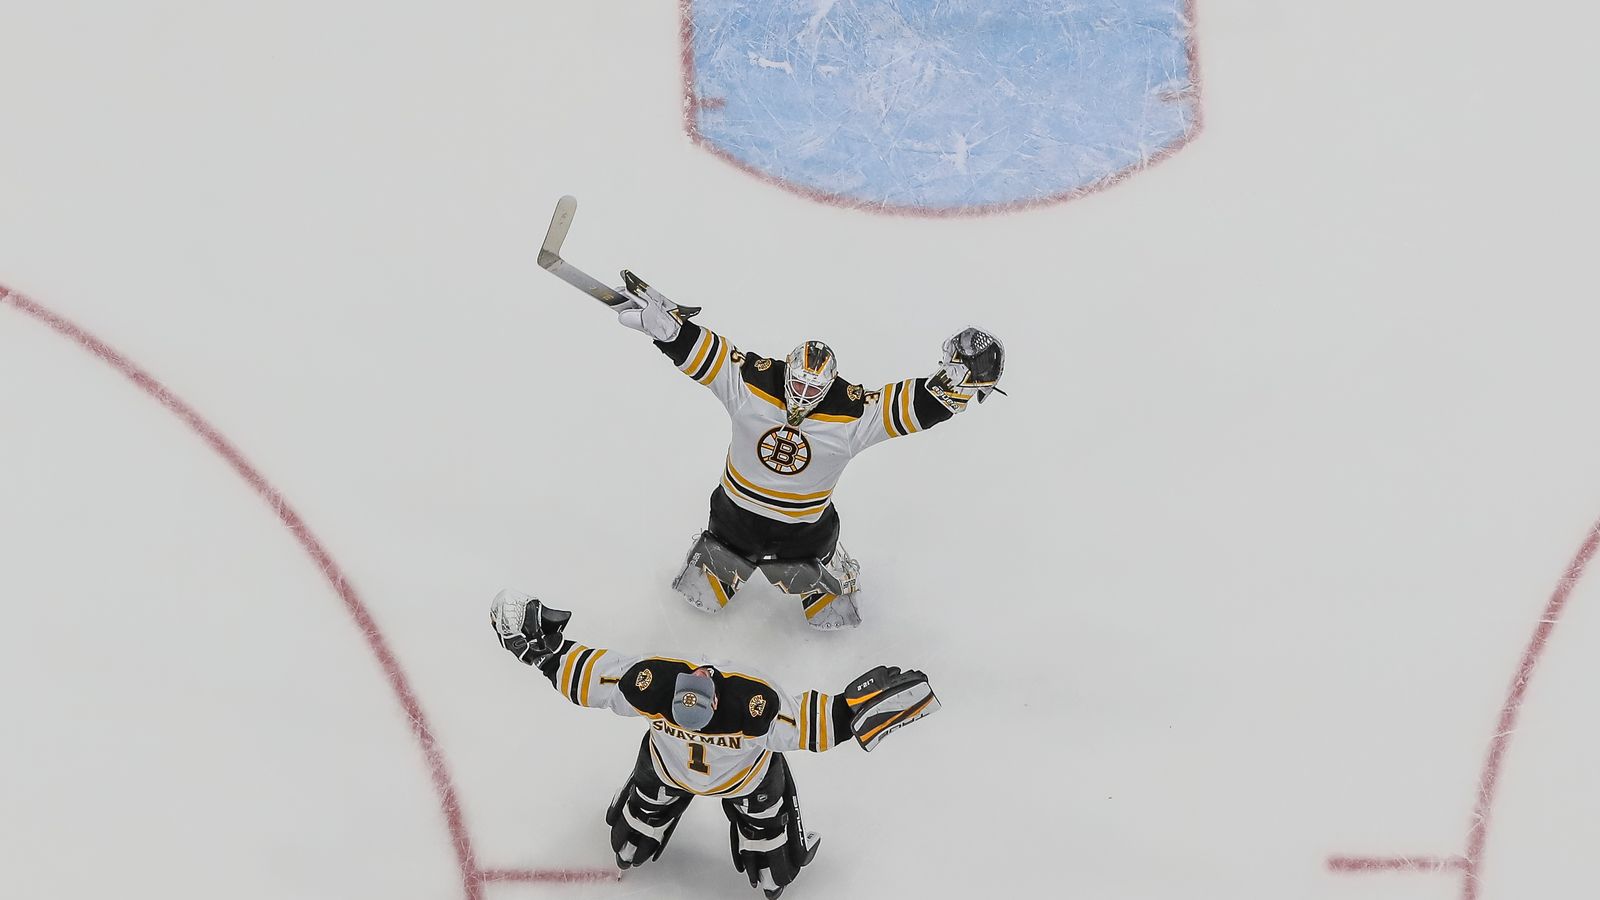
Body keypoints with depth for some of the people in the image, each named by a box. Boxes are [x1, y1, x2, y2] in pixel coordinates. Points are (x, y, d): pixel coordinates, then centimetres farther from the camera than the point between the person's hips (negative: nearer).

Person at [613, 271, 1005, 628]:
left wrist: (957, 378, -42)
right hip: (737, 514, 1)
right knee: (703, 597, 19)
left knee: (833, 615, 12)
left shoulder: (852, 412, -24)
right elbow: (698, 350, -21)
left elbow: (911, 407, -28)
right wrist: (661, 318, -36)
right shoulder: (751, 381, -22)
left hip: (805, 530, -1)